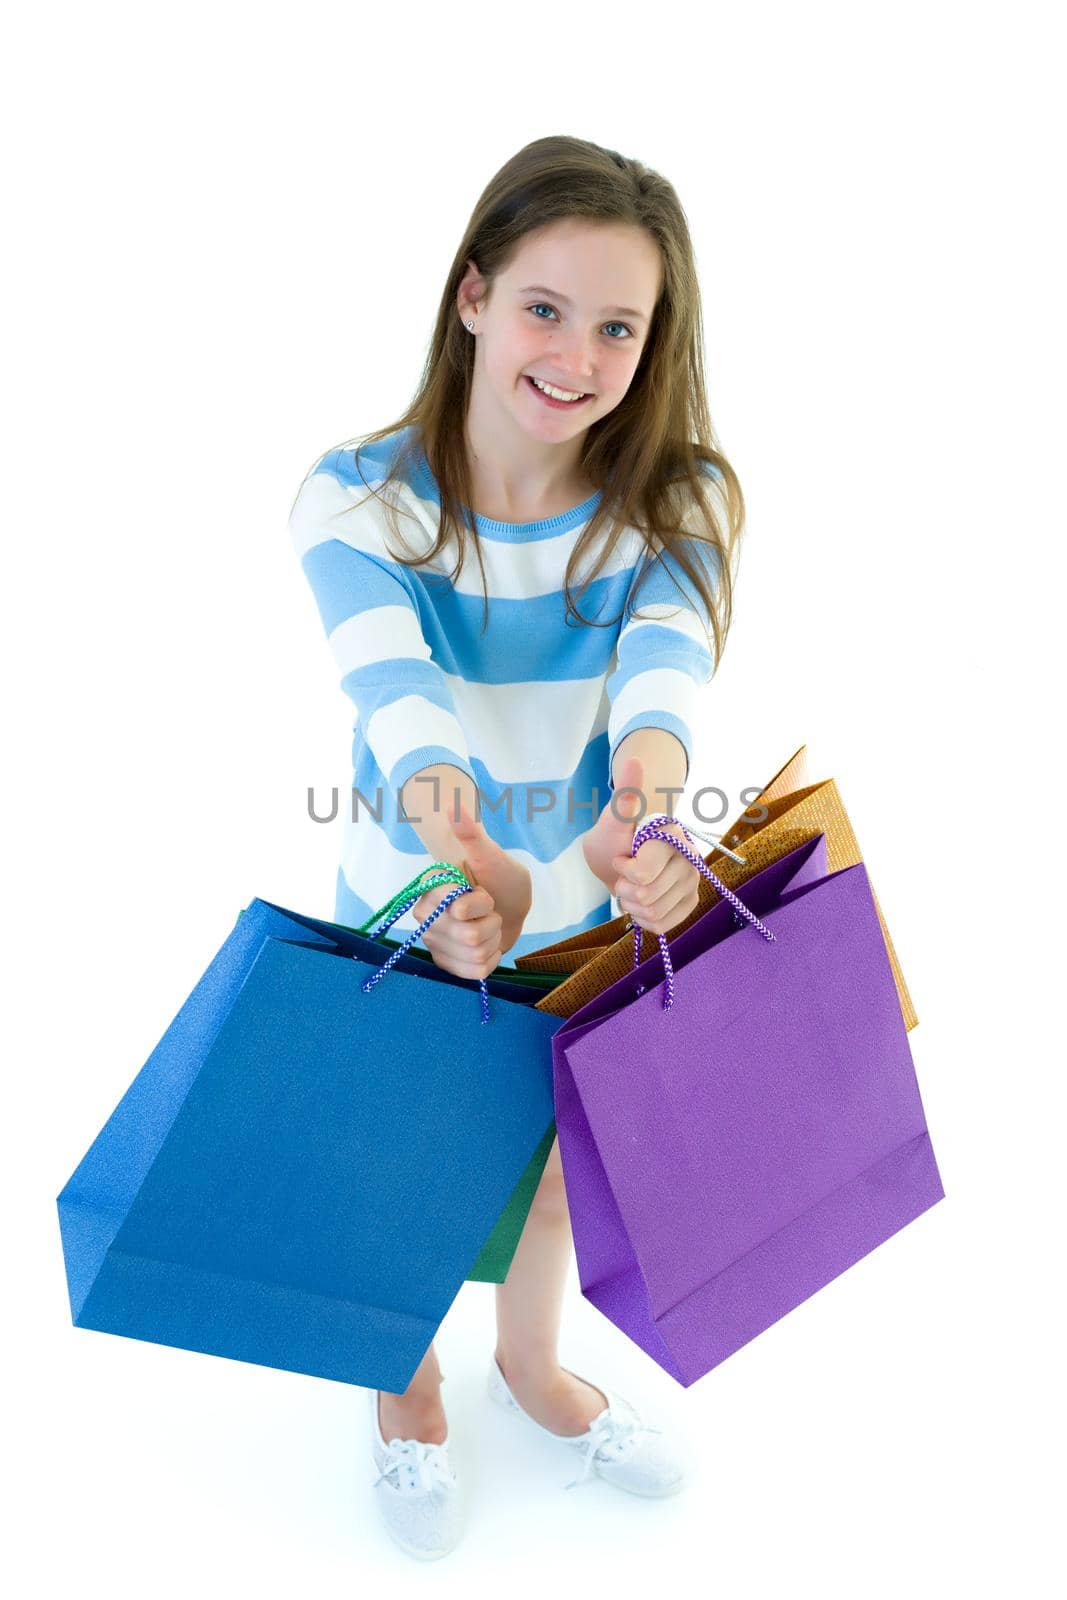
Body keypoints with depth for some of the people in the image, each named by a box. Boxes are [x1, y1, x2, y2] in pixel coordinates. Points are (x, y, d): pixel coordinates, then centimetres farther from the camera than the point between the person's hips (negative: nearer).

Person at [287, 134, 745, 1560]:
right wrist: (451, 836, -58)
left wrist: (649, 777, -57)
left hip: (592, 915, 2)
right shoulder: (357, 500, -20)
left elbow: (668, 653, -34)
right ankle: (408, 1388, 52)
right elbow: (396, 689, -37)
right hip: (409, 914, -2)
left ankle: (532, 1365, 55)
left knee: (559, 1157, 23)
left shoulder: (677, 502, -15)